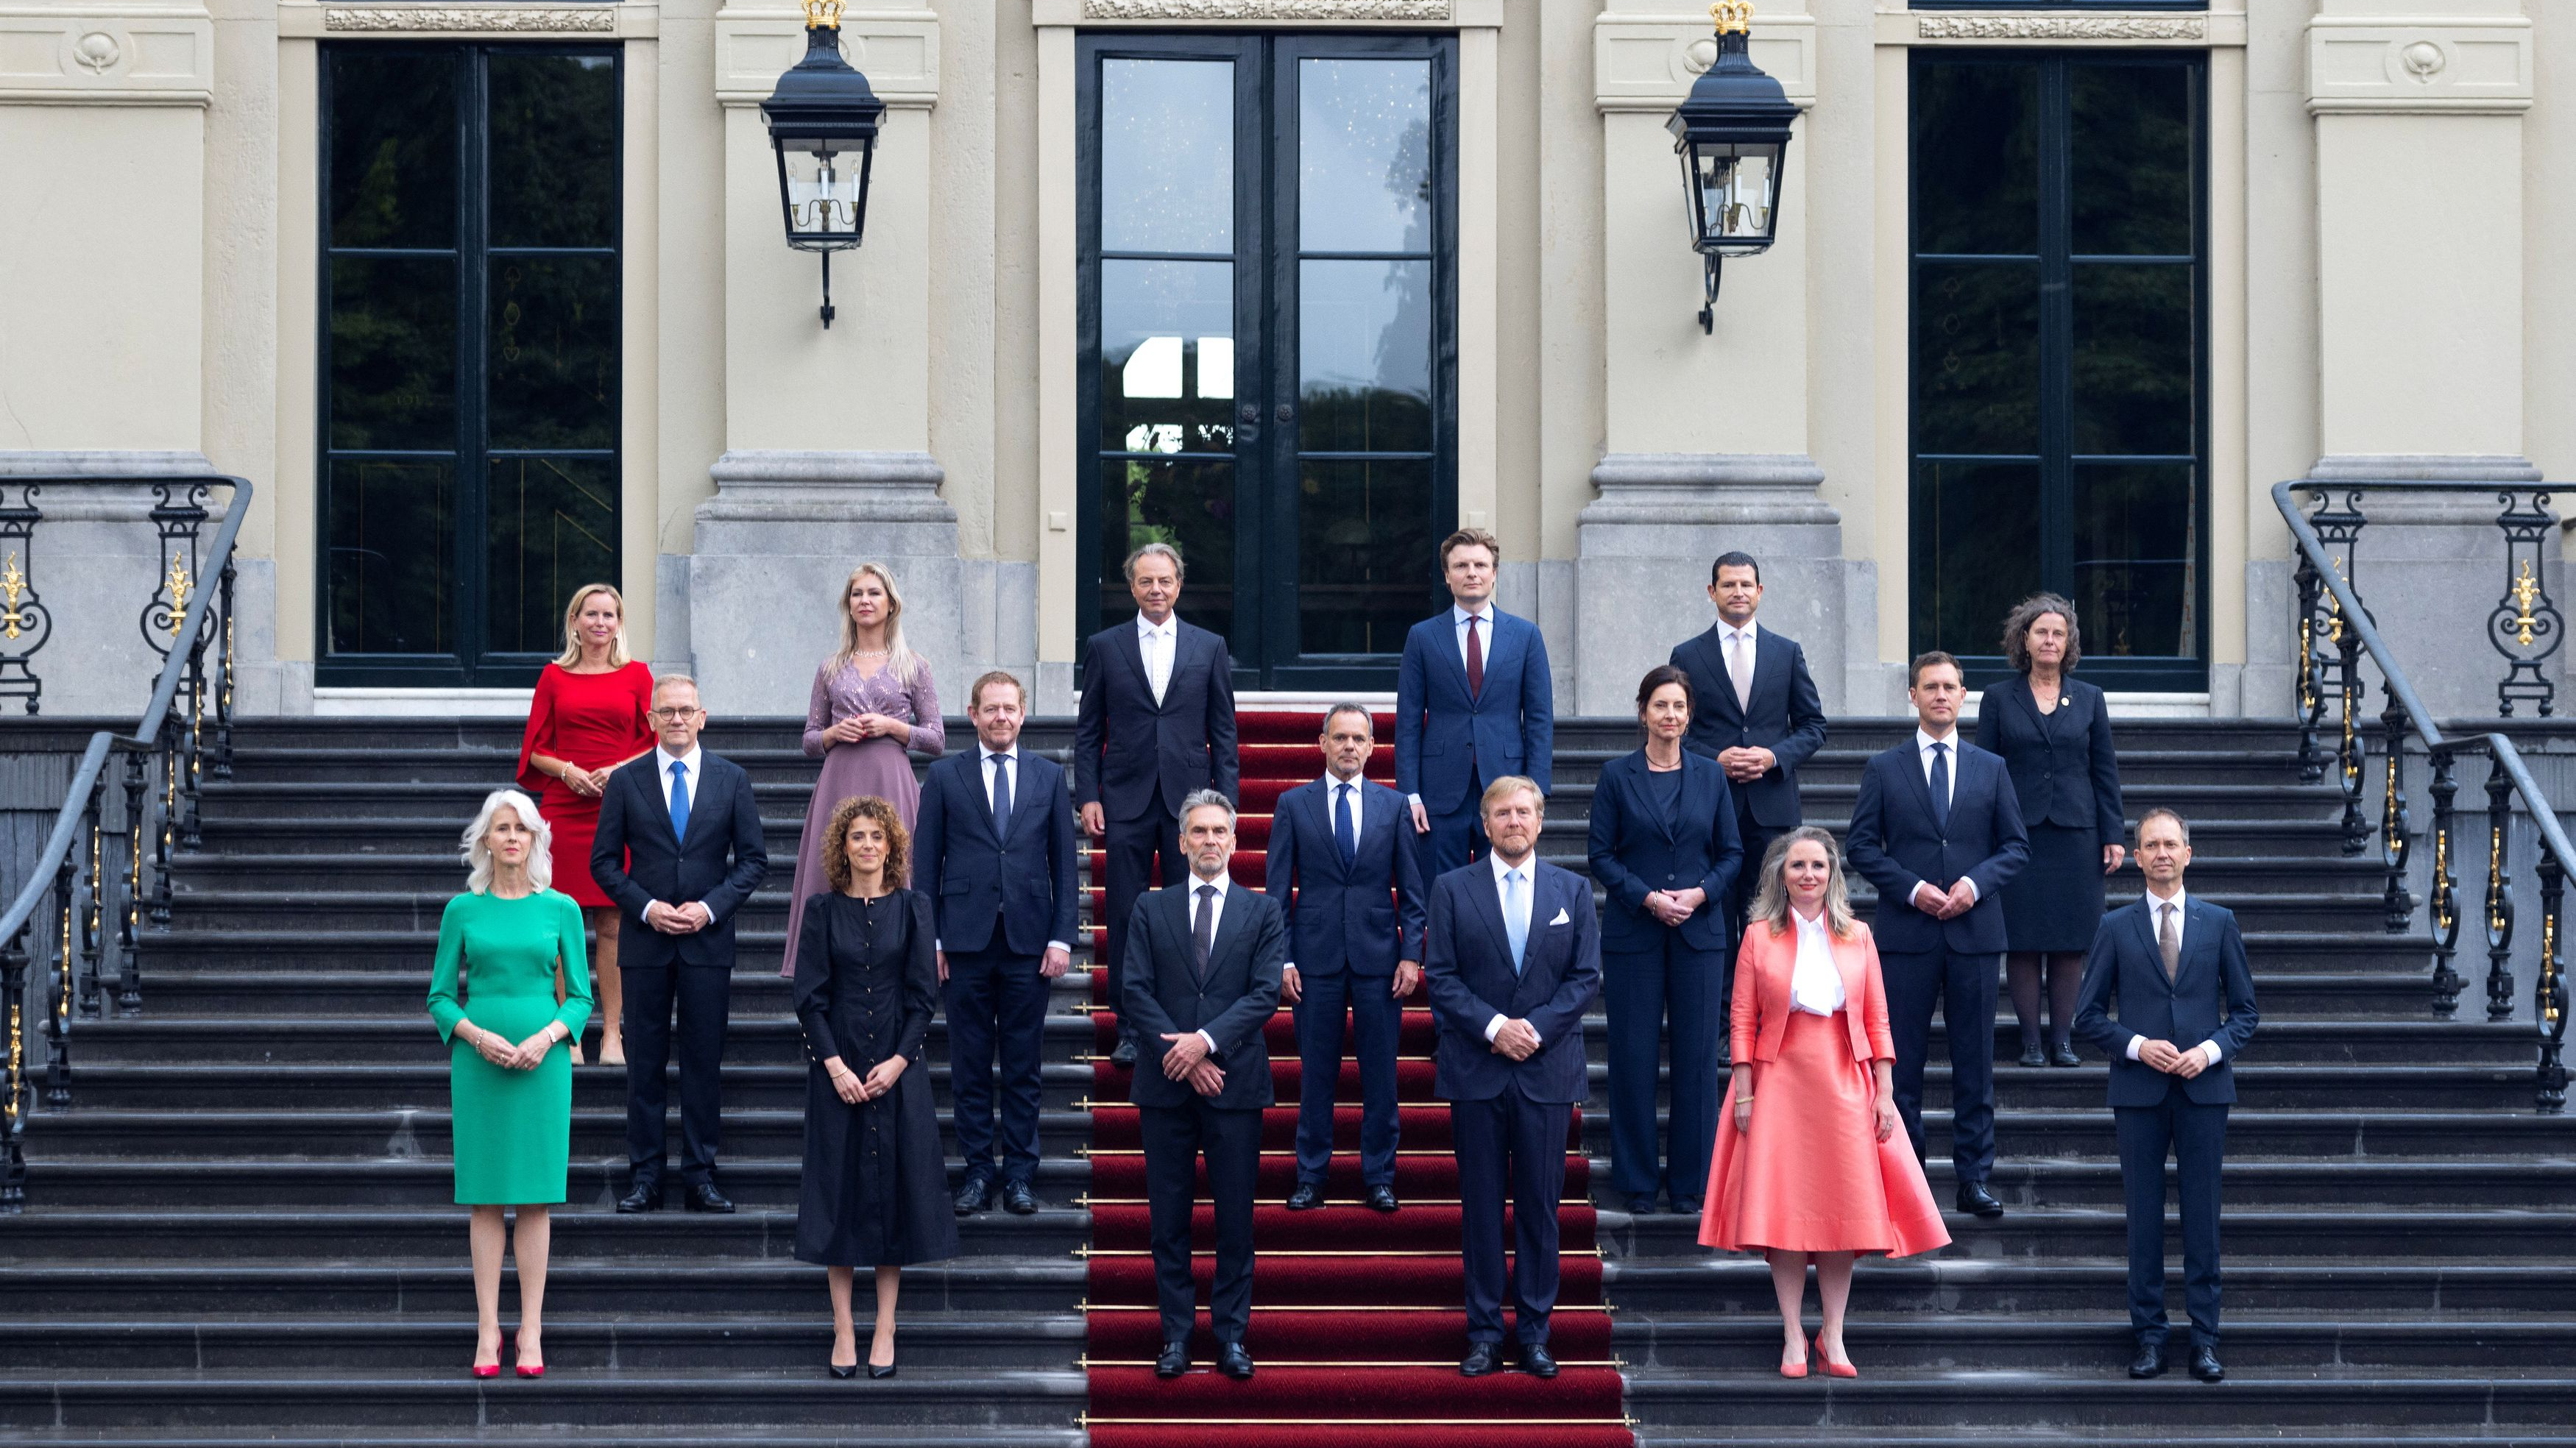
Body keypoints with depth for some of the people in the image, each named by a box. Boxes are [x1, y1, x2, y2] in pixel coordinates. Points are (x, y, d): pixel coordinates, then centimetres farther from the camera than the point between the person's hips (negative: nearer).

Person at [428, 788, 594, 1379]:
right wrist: (477, 1035, -12)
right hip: (480, 1060, 0)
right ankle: (488, 1330, 5)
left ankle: (531, 1331, 4)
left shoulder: (561, 909, 5)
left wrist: (547, 1036, -11)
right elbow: (441, 996, 6)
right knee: (486, 1196, 1)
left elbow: (581, 996, 6)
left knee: (535, 1195, 0)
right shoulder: (462, 910, 5)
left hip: (542, 1059, 0)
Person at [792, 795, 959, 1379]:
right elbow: (809, 996, -1)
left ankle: (884, 1332, 6)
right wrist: (835, 1066, -11)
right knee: (839, 1192, 0)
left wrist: (899, 1061, -9)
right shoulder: (823, 909, 2)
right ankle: (844, 1331, 5)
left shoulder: (911, 907, 4)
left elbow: (924, 992, 1)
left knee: (894, 1192, 0)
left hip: (897, 1067, 0)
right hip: (837, 1068, 0)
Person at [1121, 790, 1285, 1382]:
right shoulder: (1151, 911, 9)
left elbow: (1266, 994, -3)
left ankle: (1231, 1334, 8)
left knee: (1235, 1216, 2)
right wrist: (1179, 1055, -11)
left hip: (1235, 1085, -1)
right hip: (1166, 1087, 1)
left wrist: (1207, 1041, -15)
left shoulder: (1262, 912, 7)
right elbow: (1137, 992, 1)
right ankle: (1176, 1334, 10)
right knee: (1169, 1216, 4)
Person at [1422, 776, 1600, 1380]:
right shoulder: (1453, 889, 5)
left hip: (1547, 1069, 1)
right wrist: (1492, 1026, -13)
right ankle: (1484, 1331, 9)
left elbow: (1587, 977, 3)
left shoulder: (1573, 891, 8)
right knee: (1481, 1205, 3)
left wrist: (1535, 1028, -10)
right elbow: (1440, 975, -1)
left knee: (1540, 1205, 3)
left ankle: (1534, 1331, 10)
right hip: (1475, 1070, -1)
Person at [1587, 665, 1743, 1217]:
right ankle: (1637, 1179, 10)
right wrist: (1647, 897, -13)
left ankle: (1690, 1180, 10)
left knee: (1697, 1053, 1)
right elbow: (1601, 855, 0)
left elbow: (1732, 854, 9)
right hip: (1632, 933, -1)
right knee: (1634, 1055, 0)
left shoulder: (1710, 775, 8)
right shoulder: (1617, 776, 2)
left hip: (1699, 931, 1)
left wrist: (1701, 893, -9)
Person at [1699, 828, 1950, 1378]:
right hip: (1779, 1081, -2)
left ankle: (1833, 1336, 11)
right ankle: (1794, 1339, 4)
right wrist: (1744, 1093, -8)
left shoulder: (1857, 937, 7)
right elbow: (1743, 1019, -1)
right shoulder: (1759, 935, 2)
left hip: (1844, 1084, 2)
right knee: (1783, 1209, -2)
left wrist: (1885, 1092, -1)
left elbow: (1877, 1021, 5)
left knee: (1844, 1208, 2)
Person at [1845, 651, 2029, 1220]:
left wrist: (1976, 882, -8)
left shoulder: (1991, 769, 11)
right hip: (1907, 935, -1)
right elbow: (1863, 847, 4)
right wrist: (1912, 889, -10)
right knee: (1902, 1060, 0)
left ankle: (1973, 1178, 8)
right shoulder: (1883, 769, 6)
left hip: (1975, 932, 1)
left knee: (1975, 1061, 3)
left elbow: (2016, 846, 10)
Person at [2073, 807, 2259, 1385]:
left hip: (2204, 1087, 0)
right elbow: (2088, 1016, 5)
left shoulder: (2219, 923, 8)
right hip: (2139, 1091, 0)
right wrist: (2137, 1046, -11)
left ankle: (2205, 1339, 6)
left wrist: (2211, 1050, -9)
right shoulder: (2116, 927, 6)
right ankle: (2148, 1336, 8)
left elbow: (2244, 1009, 9)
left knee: (2202, 1214, 1)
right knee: (2144, 1214, 2)